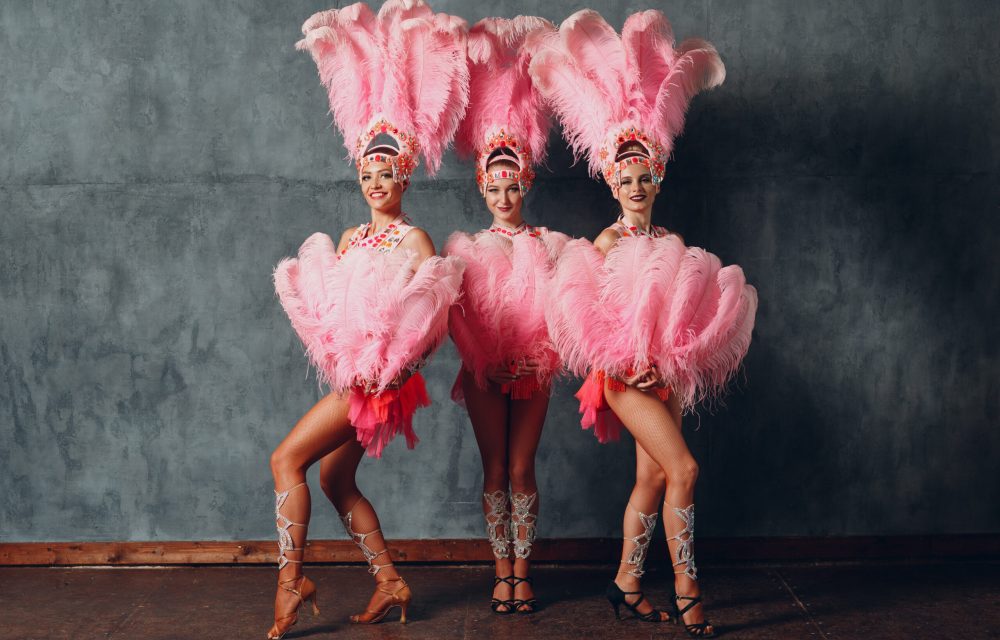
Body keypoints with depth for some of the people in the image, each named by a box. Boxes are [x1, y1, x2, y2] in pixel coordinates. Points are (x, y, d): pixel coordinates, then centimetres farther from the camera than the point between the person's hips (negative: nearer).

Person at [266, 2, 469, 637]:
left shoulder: (415, 241, -8)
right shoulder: (349, 238, 14)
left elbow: (435, 322, -15)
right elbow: (325, 309, 11)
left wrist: (392, 362, -24)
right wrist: (328, 342, -9)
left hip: (378, 379, -8)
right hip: (351, 375, 8)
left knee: (288, 458, -11)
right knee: (334, 477, 11)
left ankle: (292, 577, -2)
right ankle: (391, 581, 19)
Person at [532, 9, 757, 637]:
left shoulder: (673, 242, 11)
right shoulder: (605, 244, -5)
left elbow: (691, 311, 11)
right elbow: (588, 316, -9)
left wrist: (672, 360, -5)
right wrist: (631, 362, -16)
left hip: (667, 372, 6)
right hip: (624, 374, -6)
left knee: (654, 477, 7)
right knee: (684, 469, -13)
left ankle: (628, 582, 18)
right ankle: (687, 587, -3)